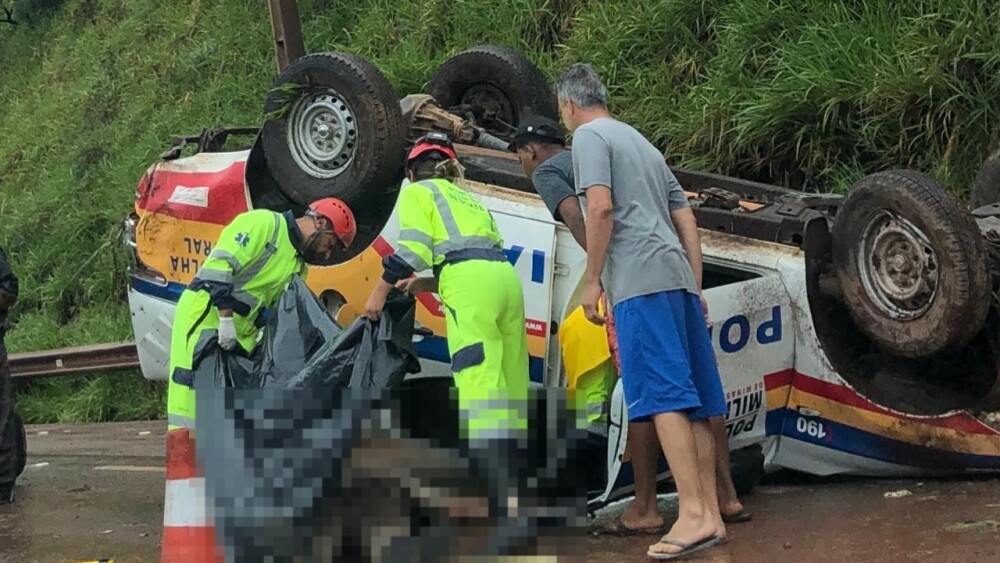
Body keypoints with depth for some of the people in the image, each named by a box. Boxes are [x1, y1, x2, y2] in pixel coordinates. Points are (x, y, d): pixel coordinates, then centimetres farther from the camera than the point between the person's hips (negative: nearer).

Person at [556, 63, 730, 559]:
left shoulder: (589, 136, 3)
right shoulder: (642, 143, 28)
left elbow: (600, 207, -12)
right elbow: (686, 220, 24)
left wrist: (591, 281, -7)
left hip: (640, 280, -9)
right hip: (678, 276, 9)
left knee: (663, 396, -15)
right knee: (692, 400, 6)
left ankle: (694, 515, -22)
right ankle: (710, 515, 6)